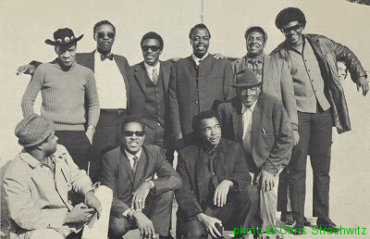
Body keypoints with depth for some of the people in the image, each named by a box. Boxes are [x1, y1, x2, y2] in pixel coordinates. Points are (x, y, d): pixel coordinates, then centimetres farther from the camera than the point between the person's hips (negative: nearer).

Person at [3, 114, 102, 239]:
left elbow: (76, 175, 8)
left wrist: (88, 192, -15)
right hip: (37, 229, -7)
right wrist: (69, 217, -25)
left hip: (67, 216, 7)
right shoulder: (15, 175, -23)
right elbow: (24, 217, -23)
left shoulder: (60, 151, -3)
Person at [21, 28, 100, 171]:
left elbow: (93, 104, 17)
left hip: (79, 137, 2)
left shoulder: (86, 73, 9)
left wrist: (90, 130, 6)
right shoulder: (44, 70, 3)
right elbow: (27, 101, 6)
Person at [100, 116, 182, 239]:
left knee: (167, 189, -23)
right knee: (117, 224, -36)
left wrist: (149, 184, -32)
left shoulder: (155, 152, -5)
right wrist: (135, 214, -35)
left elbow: (176, 180, -14)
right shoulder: (110, 158, -12)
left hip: (146, 207, 3)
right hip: (121, 210, -2)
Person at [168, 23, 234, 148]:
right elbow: (173, 102, 6)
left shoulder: (223, 64, 7)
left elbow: (230, 100, 5)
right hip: (186, 136, 1)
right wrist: (178, 135, -2)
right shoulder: (178, 66, 10)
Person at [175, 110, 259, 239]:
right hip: (198, 211, -3)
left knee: (251, 191, -22)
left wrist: (228, 182, -27)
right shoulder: (186, 155, 0)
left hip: (227, 209, 3)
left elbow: (245, 176, -2)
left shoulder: (234, 148, 7)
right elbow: (183, 193, -5)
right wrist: (202, 217, -20)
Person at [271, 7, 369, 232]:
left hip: (323, 112, 4)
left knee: (322, 167, 10)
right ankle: (298, 218, 9)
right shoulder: (279, 56, -6)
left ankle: (323, 216, 21)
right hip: (298, 114, -3)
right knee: (297, 168, -2)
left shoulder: (320, 43, 5)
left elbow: (346, 53, 19)